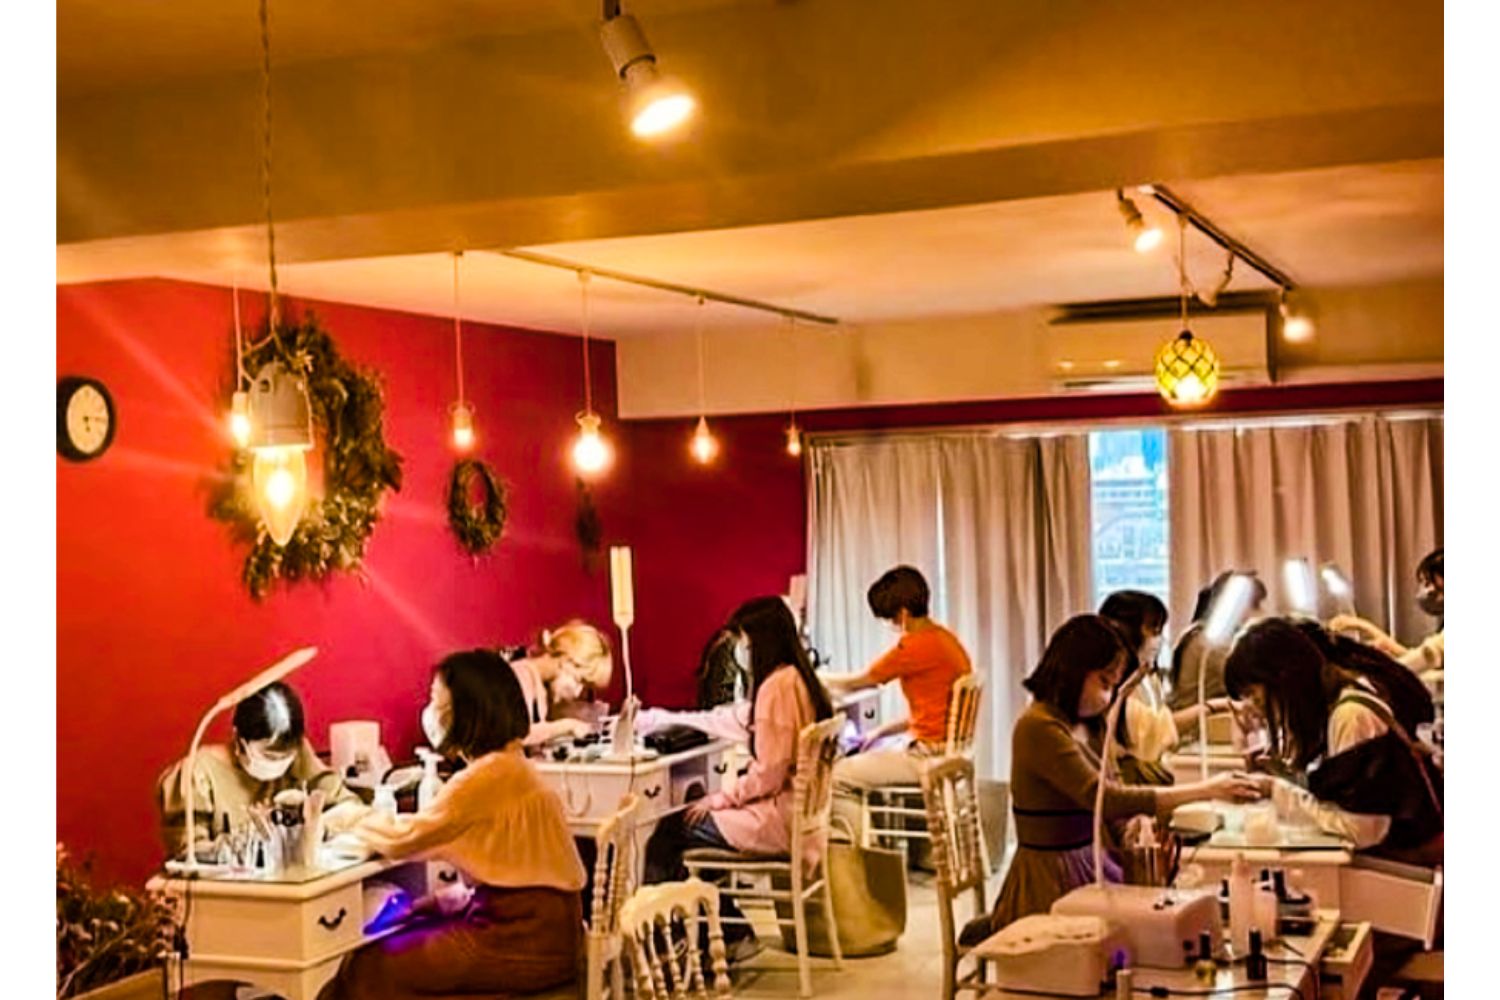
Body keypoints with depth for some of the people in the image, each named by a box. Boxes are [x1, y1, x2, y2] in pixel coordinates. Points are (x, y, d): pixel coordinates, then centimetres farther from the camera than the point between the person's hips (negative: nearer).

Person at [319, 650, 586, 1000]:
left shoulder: (491, 776, -18)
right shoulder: (508, 764, 11)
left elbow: (403, 840, -11)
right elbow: (431, 835, 17)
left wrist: (354, 822, 7)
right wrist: (370, 821, 15)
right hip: (532, 923, 9)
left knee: (369, 969, -4)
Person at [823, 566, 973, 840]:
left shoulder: (917, 645, -18)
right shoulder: (944, 638, 11)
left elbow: (859, 683, -7)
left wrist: (819, 681, 11)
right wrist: (881, 732, 17)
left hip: (930, 756, -10)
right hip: (945, 751, 10)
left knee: (836, 777, -8)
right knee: (858, 764, 23)